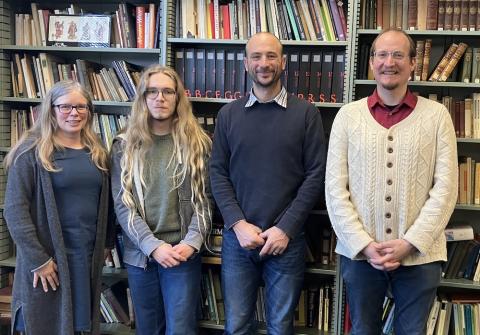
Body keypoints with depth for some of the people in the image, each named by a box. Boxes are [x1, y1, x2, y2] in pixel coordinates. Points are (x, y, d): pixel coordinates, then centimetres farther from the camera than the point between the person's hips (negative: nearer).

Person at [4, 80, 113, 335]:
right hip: (48, 257, -5)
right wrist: (38, 260, -16)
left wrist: (107, 244, 9)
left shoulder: (97, 153, 10)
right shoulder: (32, 152, -8)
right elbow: (14, 210, -13)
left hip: (89, 257, 5)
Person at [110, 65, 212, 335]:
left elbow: (204, 199, 0)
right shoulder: (125, 147, 3)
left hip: (184, 253, -1)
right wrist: (153, 246, -13)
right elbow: (122, 204, -3)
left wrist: (191, 243, -14)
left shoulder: (198, 143, 2)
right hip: (140, 254, 2)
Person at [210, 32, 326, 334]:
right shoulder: (229, 114, 6)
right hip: (238, 238, 2)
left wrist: (285, 228, -10)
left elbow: (316, 175, -5)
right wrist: (238, 224, -8)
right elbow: (218, 173, 3)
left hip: (287, 239, -1)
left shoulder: (306, 113, 0)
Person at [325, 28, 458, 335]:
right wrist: (364, 245, -9)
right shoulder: (348, 115, 2)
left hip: (420, 255, -1)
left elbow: (445, 189, -4)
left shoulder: (437, 115, 0)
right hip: (359, 253, 1)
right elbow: (335, 189, -2)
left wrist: (409, 243, -12)